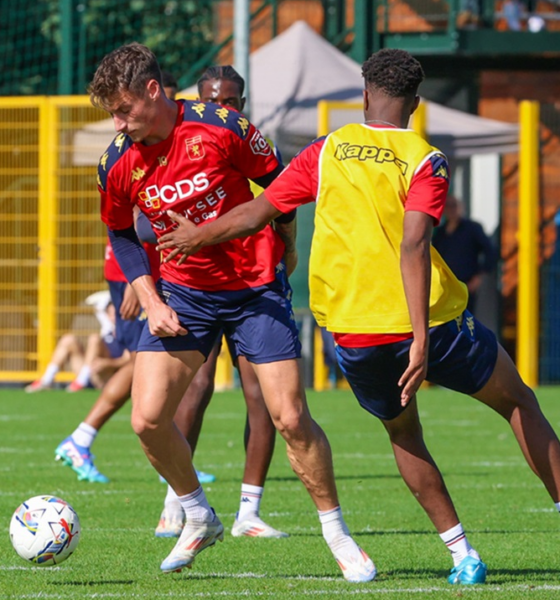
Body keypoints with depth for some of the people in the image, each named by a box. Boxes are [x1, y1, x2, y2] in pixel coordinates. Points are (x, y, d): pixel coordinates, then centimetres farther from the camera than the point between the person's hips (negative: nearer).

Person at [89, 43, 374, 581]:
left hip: (255, 288, -3)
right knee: (147, 419, -8)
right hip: (181, 294, 3)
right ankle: (199, 519, 17)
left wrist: (280, 247, -4)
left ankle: (336, 532, 10)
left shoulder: (220, 128, -18)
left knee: (290, 418, -7)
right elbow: (122, 235, 8)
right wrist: (150, 302, -2)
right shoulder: (118, 163, -7)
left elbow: (277, 183, -3)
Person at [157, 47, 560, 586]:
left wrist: (196, 236, 26)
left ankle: (461, 555, 16)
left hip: (352, 337, 3)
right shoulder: (425, 161, -5)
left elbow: (257, 213, 7)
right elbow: (413, 245, -18)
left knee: (403, 434, 24)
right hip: (430, 321, -3)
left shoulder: (327, 152, 5)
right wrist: (421, 339, -24)